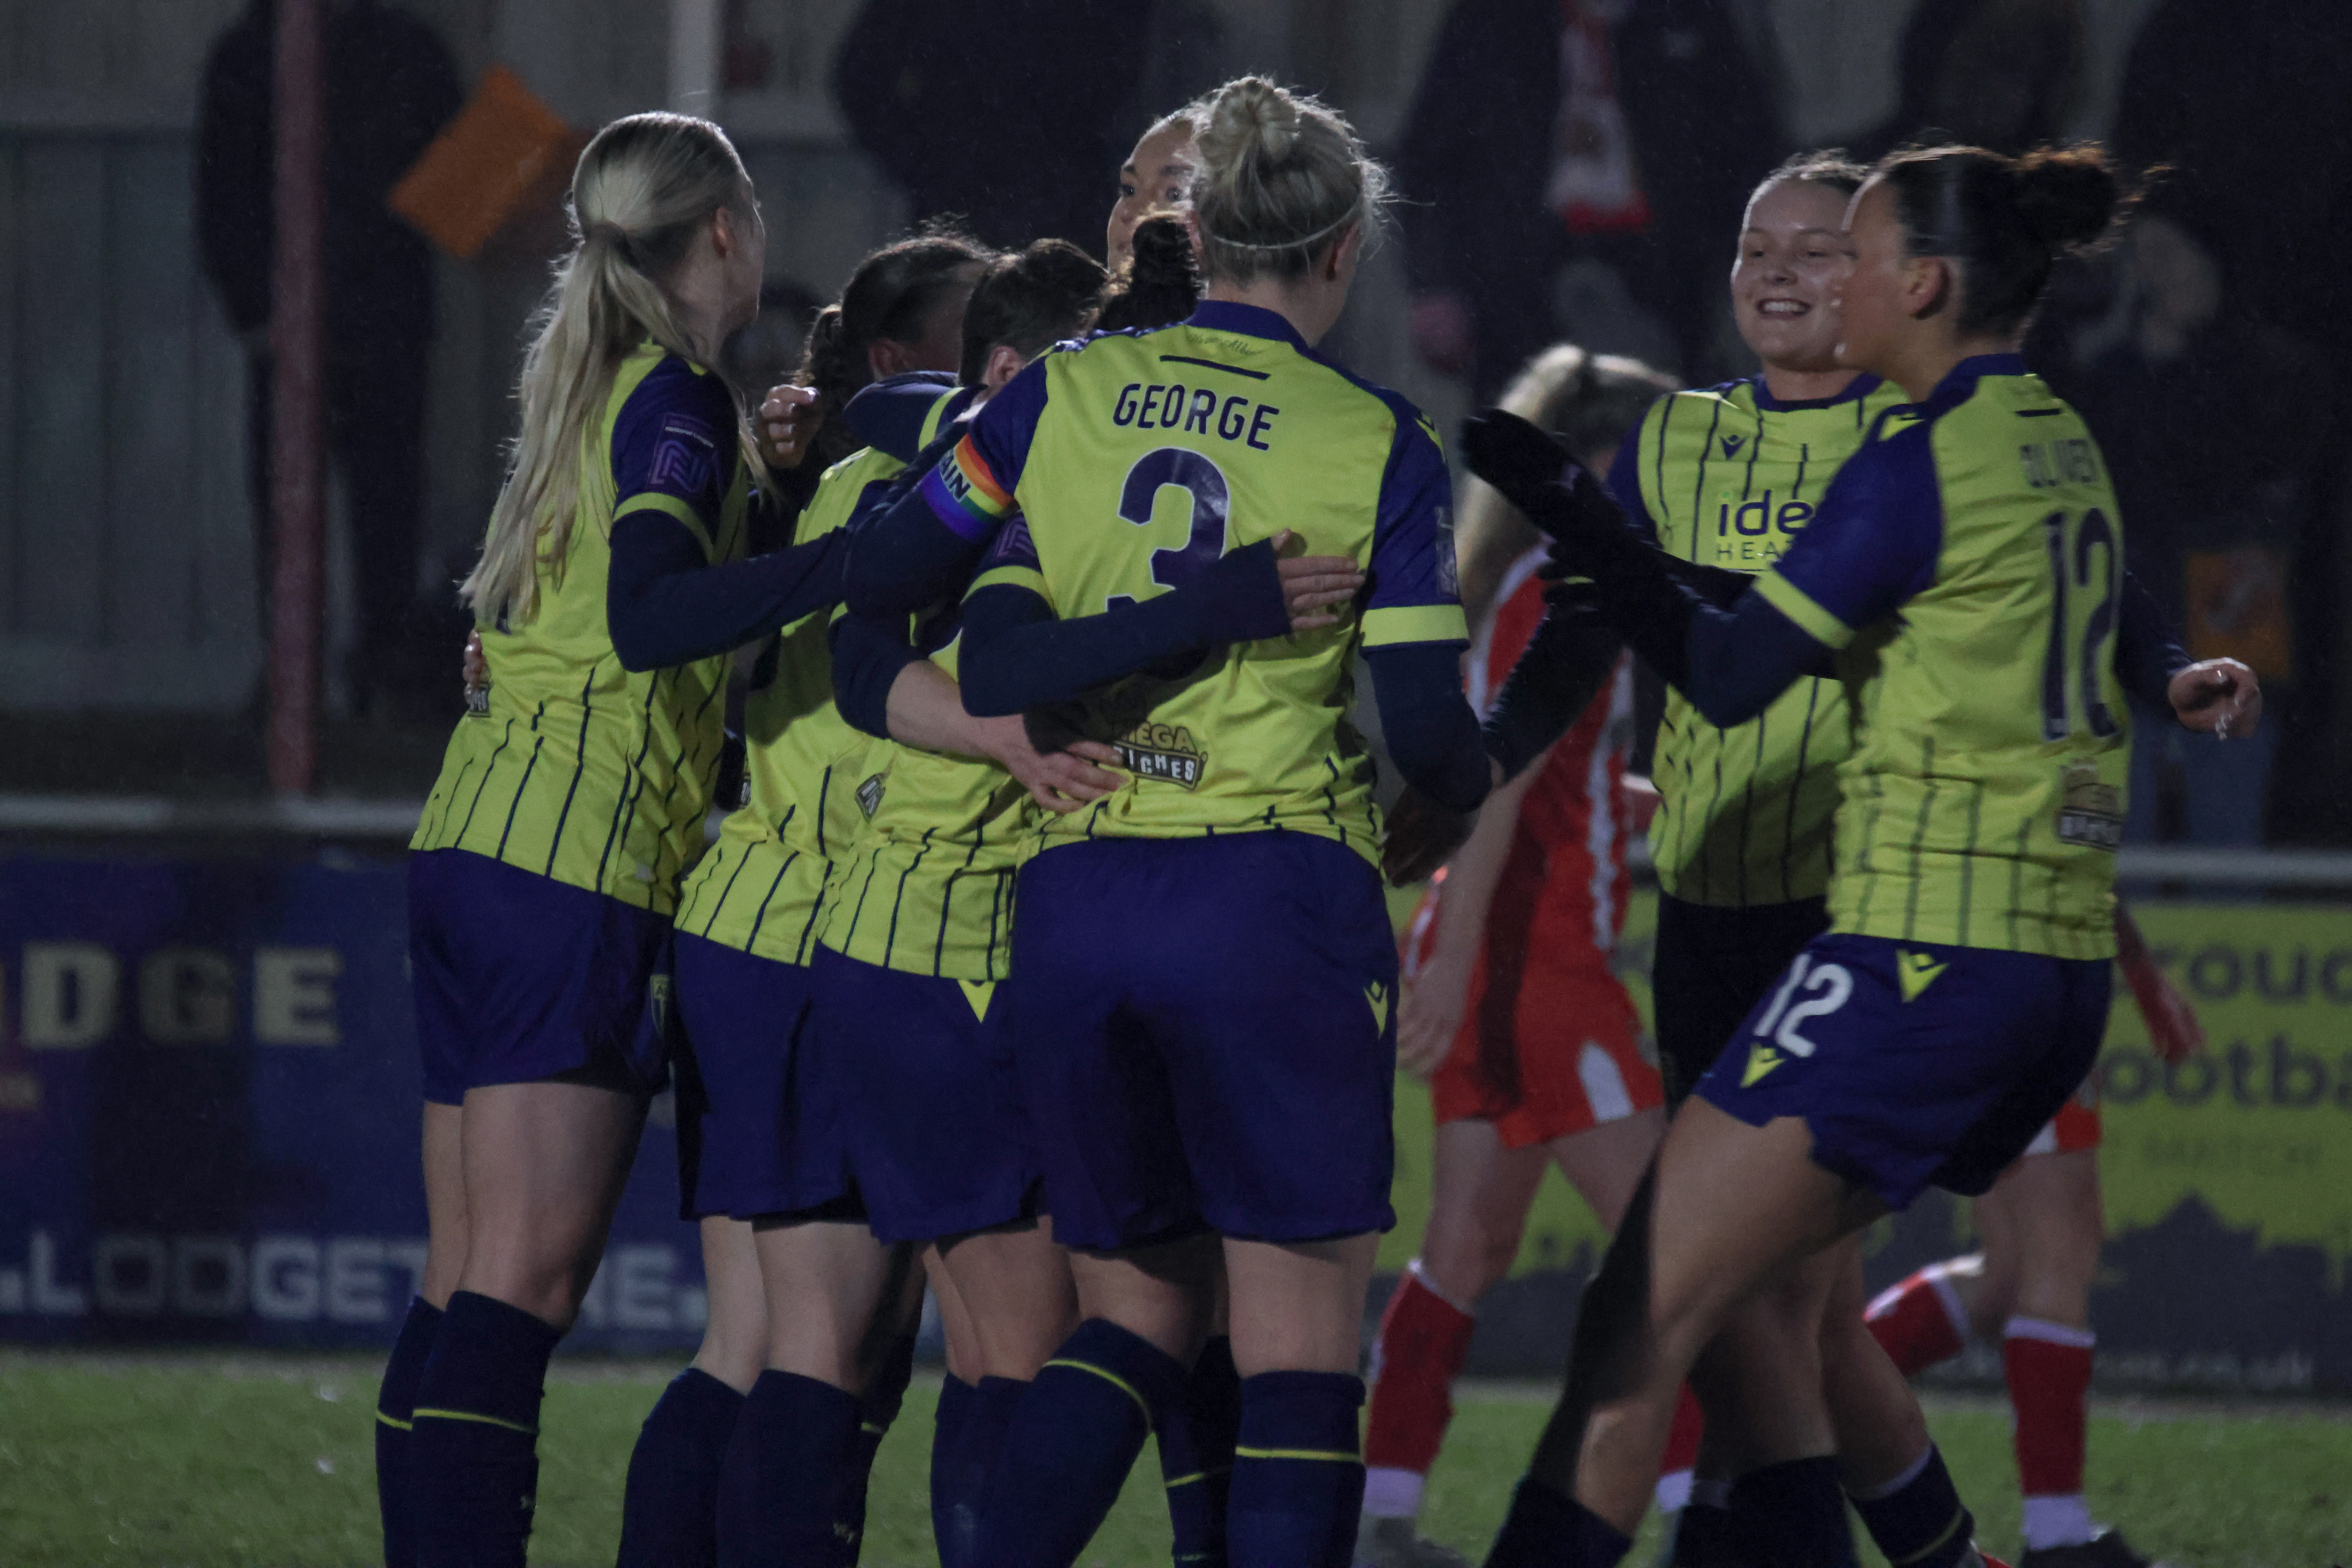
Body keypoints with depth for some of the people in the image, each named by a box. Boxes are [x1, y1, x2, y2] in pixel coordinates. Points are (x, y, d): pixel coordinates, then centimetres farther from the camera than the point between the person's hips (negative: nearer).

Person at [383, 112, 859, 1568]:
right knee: (524, 1284, -14)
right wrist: (874, 550, -33)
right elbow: (647, 618, -25)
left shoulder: (592, 388, 19)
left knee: (470, 1288, 8)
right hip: (580, 868, -9)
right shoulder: (679, 401, -8)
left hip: (478, 849, 9)